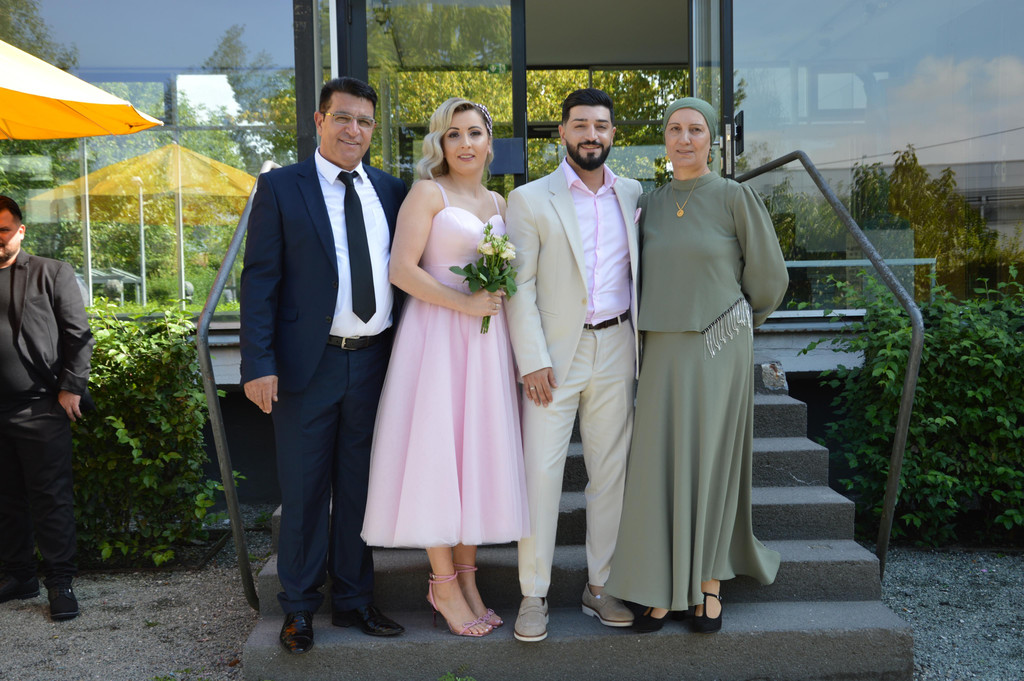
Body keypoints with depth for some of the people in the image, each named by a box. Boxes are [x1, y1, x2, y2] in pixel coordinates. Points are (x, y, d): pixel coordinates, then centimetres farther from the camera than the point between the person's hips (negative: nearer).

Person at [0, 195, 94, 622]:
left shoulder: (52, 274, 3)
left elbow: (78, 336, 0)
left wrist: (71, 388, -7)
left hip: (41, 407, -4)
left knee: (52, 497, 0)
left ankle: (60, 582, 8)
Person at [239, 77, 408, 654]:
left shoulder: (392, 191, 10)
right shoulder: (280, 188, 0)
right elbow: (260, 280, -5)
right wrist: (259, 364, -13)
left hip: (374, 362, 3)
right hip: (308, 365, -3)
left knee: (359, 488, 13)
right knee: (304, 491, 6)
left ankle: (353, 599, 28)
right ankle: (300, 607, 23)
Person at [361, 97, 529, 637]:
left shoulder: (497, 203, 17)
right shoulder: (428, 193, -2)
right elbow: (401, 270, -12)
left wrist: (501, 295, 5)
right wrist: (463, 303, -16)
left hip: (487, 340, 6)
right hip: (436, 335, -6)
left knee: (479, 450, 8)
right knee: (436, 452, -2)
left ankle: (466, 576, 21)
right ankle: (444, 584, 12)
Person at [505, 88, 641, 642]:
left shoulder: (633, 194, 11)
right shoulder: (530, 200, 0)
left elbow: (641, 270, 15)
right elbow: (519, 287, -5)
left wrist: (643, 342, 7)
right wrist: (532, 361, -13)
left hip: (615, 348, 4)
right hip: (555, 352, -3)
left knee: (611, 470, 8)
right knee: (540, 471, -4)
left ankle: (599, 587, 21)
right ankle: (533, 596, 8)